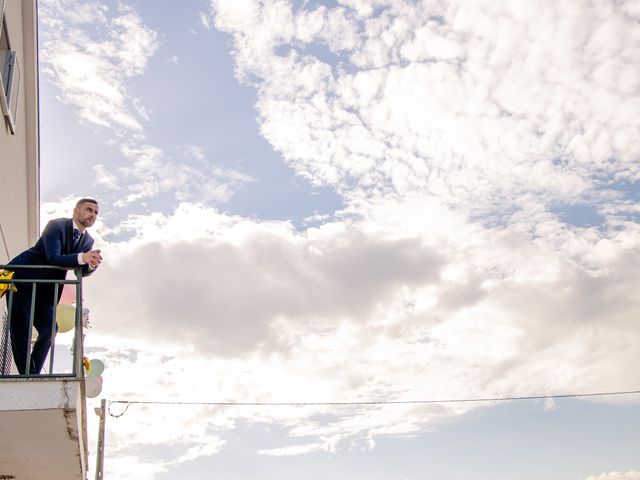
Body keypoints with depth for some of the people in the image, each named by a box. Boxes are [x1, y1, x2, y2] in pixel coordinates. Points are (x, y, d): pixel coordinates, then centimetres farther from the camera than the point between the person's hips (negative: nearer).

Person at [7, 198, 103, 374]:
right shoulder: (56, 225, -16)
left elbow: (81, 272, -2)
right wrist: (82, 257, -41)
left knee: (49, 328, -1)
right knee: (20, 327, -8)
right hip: (22, 278, -7)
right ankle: (27, 374, -3)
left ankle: (33, 374, 8)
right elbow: (53, 258, -28)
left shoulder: (88, 241, 3)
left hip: (43, 289, 7)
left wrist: (91, 265, -26)